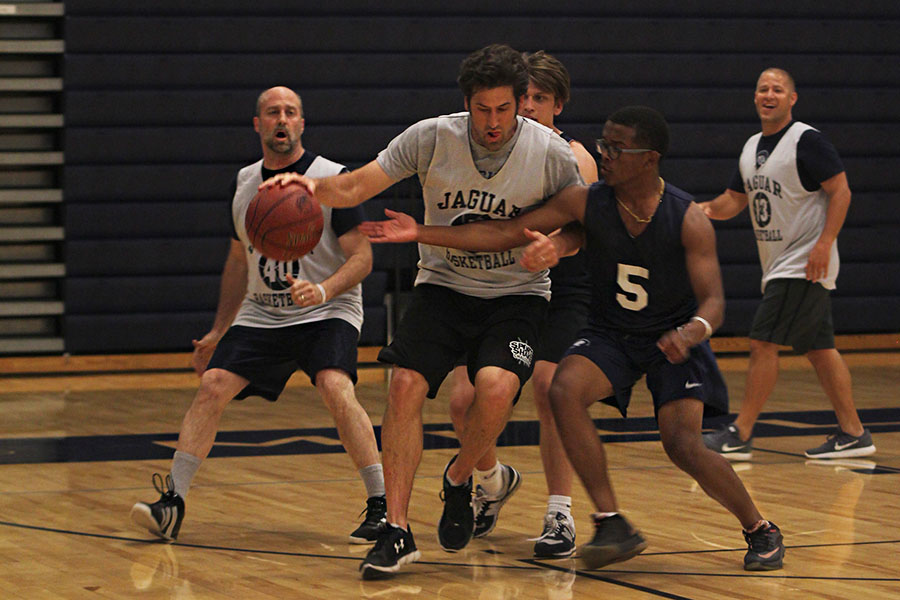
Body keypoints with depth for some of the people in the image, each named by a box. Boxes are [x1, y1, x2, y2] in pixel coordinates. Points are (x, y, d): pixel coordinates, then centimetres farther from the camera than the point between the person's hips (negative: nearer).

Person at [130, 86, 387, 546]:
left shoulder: (332, 178, -9)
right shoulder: (243, 183, 7)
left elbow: (361, 257, -11)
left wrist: (324, 290, -30)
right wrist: (218, 332, 21)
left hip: (327, 314, -5)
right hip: (260, 315, 5)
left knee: (335, 387, -29)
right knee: (213, 384, -12)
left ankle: (381, 505, -22)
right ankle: (172, 503, -8)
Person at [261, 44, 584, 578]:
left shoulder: (553, 154, -13)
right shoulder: (432, 138, -13)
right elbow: (355, 187, -9)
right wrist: (313, 188, -30)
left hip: (517, 294, -2)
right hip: (443, 285, 2)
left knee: (496, 386, -27)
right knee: (406, 385, -18)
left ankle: (460, 480, 5)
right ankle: (398, 531, -10)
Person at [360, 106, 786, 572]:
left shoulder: (689, 221, -20)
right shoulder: (587, 202, -13)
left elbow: (713, 300, -22)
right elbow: (502, 234, -10)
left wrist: (692, 332, -46)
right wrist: (422, 233, -17)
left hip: (674, 339, -3)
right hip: (609, 335, 3)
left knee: (684, 447, -19)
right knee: (564, 391, -27)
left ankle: (761, 531, 8)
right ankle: (612, 525, -23)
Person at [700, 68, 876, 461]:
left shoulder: (807, 141, -12)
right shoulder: (752, 148, 13)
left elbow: (841, 190, -14)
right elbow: (734, 200, 17)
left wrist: (824, 244, -22)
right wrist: (708, 209, -5)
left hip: (805, 264, -9)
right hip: (779, 266, 9)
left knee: (763, 342, -11)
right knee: (818, 348, 10)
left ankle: (739, 436, -7)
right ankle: (853, 434, 14)